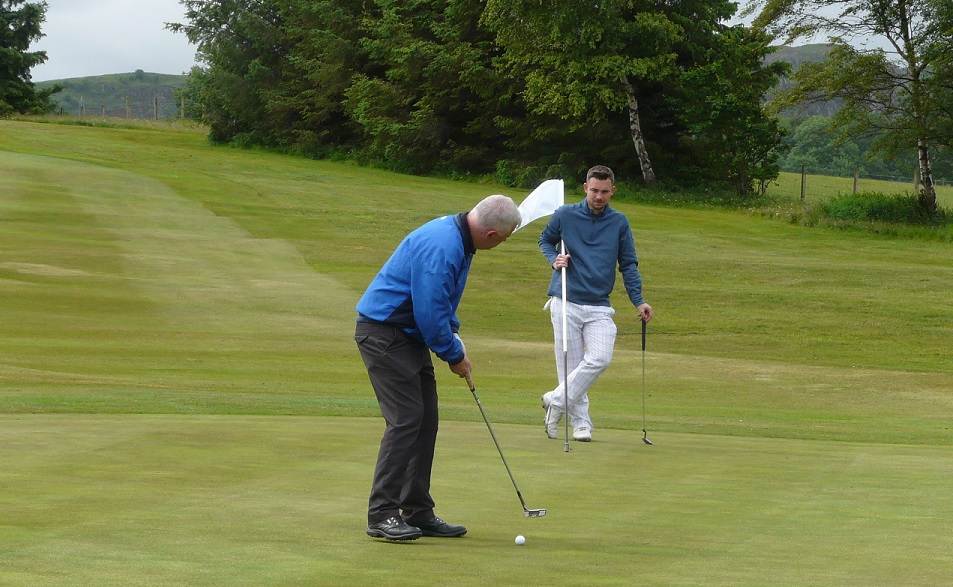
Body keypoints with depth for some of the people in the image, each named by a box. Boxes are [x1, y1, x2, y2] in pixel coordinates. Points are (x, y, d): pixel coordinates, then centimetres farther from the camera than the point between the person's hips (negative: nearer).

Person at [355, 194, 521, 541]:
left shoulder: (458, 238, 7)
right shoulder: (441, 248, -26)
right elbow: (430, 312, -25)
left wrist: (453, 336, 10)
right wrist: (454, 355, -11)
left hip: (410, 334, 10)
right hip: (383, 333, -10)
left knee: (426, 420, 9)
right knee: (406, 419, -13)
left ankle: (417, 512, 13)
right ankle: (382, 515, -11)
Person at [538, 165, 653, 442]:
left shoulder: (619, 223, 6)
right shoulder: (565, 215, 2)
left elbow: (628, 264, 10)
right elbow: (545, 240, 19)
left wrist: (638, 301, 0)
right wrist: (555, 260, -2)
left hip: (599, 307, 1)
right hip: (566, 302, -1)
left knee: (599, 359, -17)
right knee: (571, 364, -2)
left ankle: (556, 400, -2)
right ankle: (580, 422, 7)